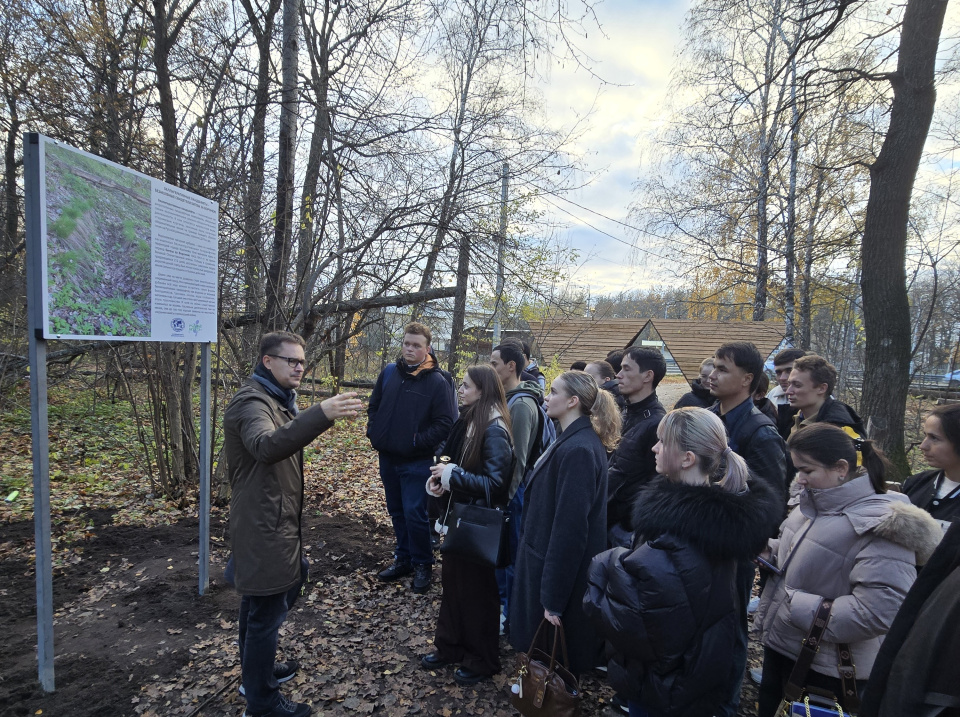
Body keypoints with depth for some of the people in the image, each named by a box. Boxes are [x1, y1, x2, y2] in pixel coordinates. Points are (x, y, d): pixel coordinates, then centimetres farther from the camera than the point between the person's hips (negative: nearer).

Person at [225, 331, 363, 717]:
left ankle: (256, 671, 44)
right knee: (266, 611, 4)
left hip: (277, 522, 10)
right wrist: (320, 414, -56)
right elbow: (266, 446, -44)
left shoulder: (278, 399, 13)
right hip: (264, 527, -10)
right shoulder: (251, 401, -20)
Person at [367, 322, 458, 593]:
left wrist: (419, 441, -16)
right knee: (397, 512, 17)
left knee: (414, 515, -2)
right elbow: (374, 406, 15)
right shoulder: (389, 373, 3)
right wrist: (374, 432, 3)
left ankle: (422, 564, 18)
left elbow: (445, 423, -13)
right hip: (388, 458, 6)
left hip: (417, 462, -5)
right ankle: (403, 558, 35)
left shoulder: (437, 381, -12)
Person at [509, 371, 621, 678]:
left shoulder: (578, 450, -27)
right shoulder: (574, 440, 5)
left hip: (562, 568, -9)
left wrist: (553, 599, -21)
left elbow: (570, 528, -26)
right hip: (550, 558, 9)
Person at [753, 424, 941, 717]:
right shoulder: (813, 504, 2)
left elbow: (877, 611, -29)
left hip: (824, 669, -7)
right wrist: (768, 549, -3)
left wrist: (796, 608, -24)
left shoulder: (881, 527, -24)